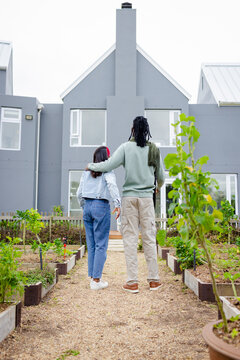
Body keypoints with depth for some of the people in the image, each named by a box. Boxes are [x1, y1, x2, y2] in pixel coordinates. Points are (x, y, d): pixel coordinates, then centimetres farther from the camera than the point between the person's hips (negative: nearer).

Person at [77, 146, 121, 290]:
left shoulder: (87, 172, 14)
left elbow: (79, 193, 14)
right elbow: (112, 184, -19)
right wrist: (118, 203, -23)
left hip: (87, 206, 6)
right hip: (101, 207, -5)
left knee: (91, 244, 10)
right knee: (101, 245, -1)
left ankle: (93, 277, 14)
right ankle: (96, 280, -1)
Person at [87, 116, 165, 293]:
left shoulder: (126, 147, -3)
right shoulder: (154, 149, 5)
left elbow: (108, 165, -9)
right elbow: (161, 176, 12)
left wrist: (91, 166, 10)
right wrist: (158, 186, 34)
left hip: (129, 197, -2)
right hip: (147, 197, 2)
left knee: (130, 238, 2)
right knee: (149, 237, 7)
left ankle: (132, 282, 3)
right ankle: (154, 279, 14)